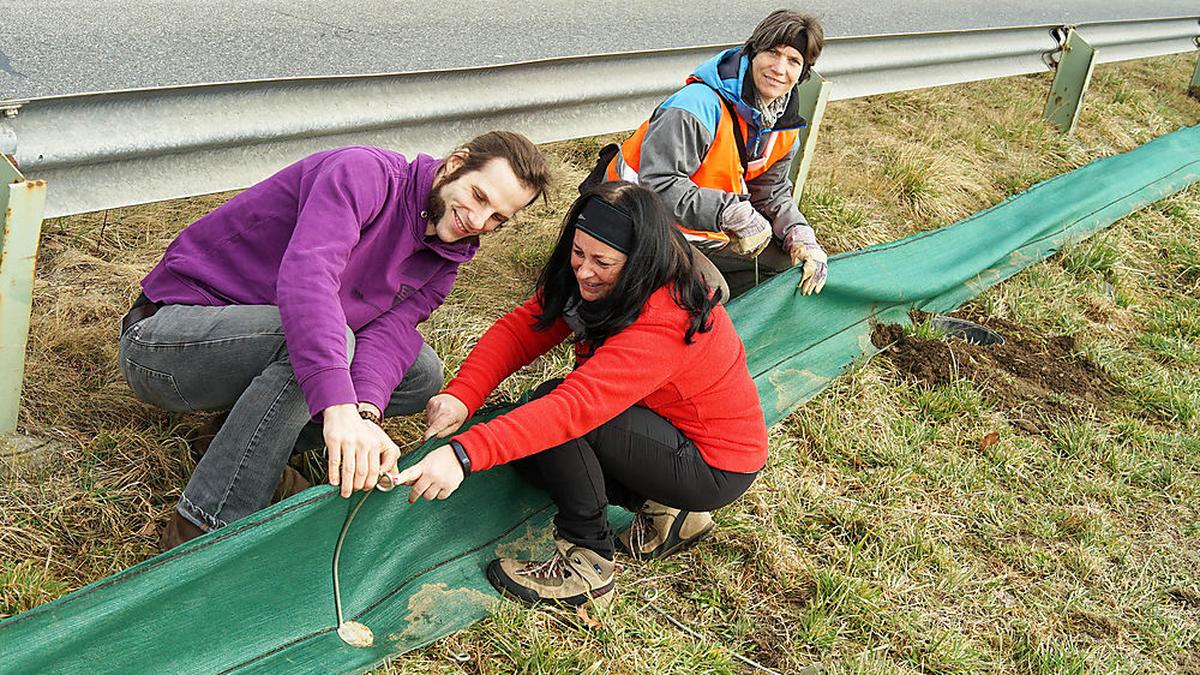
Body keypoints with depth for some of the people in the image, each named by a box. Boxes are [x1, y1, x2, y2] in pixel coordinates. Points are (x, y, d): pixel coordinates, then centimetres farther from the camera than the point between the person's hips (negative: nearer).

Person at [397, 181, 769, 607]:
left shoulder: (665, 321, -34)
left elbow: (577, 404, -45)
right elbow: (519, 330, -12)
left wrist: (465, 453, -52)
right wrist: (461, 396, -30)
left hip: (715, 468, -9)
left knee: (553, 411, -26)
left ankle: (588, 560, -13)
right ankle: (664, 509, 4)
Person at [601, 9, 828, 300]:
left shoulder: (786, 126, 0)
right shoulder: (699, 105, -28)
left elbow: (772, 193, 9)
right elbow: (659, 183, -34)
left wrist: (802, 238, -9)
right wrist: (734, 213, -36)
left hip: (708, 231, 9)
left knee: (787, 260, 9)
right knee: (710, 291, -27)